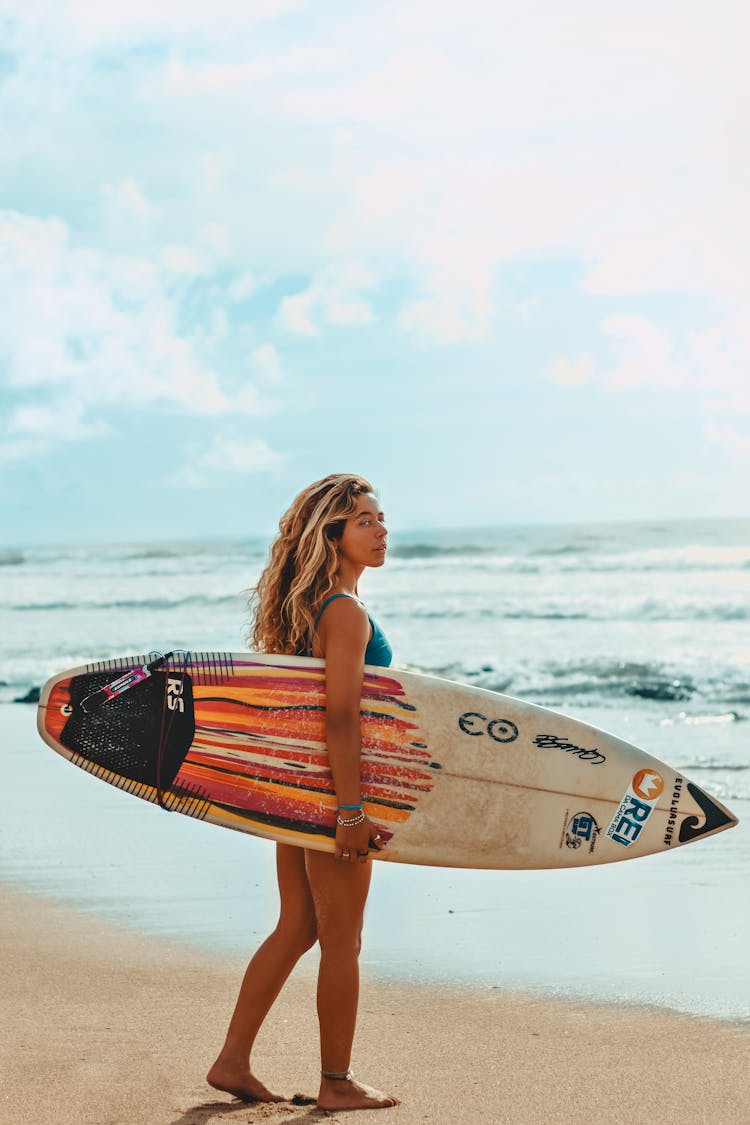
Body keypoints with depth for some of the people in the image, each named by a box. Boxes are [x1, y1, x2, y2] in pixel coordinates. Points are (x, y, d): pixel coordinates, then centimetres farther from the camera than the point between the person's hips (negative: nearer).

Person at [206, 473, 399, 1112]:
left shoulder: (310, 604, 12)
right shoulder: (347, 613, -18)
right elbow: (340, 719, -22)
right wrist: (352, 810, -23)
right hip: (330, 786, -9)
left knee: (297, 928, 17)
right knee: (342, 940, 3)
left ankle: (233, 1062, 21)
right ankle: (337, 1083, 15)